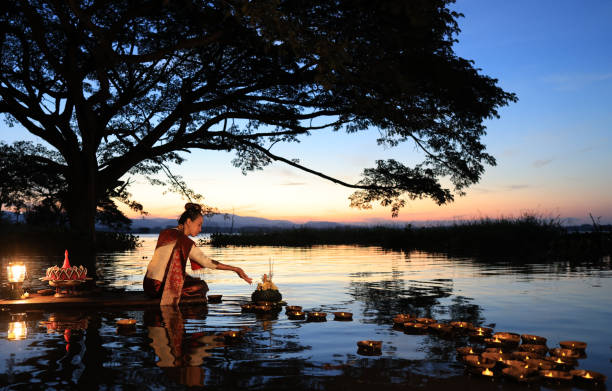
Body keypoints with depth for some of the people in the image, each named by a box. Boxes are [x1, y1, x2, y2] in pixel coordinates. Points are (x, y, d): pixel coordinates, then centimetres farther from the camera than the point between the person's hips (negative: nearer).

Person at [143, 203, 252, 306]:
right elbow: (207, 262, -15)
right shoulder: (185, 242, -14)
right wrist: (235, 269, -11)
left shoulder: (165, 233, 9)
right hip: (159, 288, -8)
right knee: (201, 286, -4)